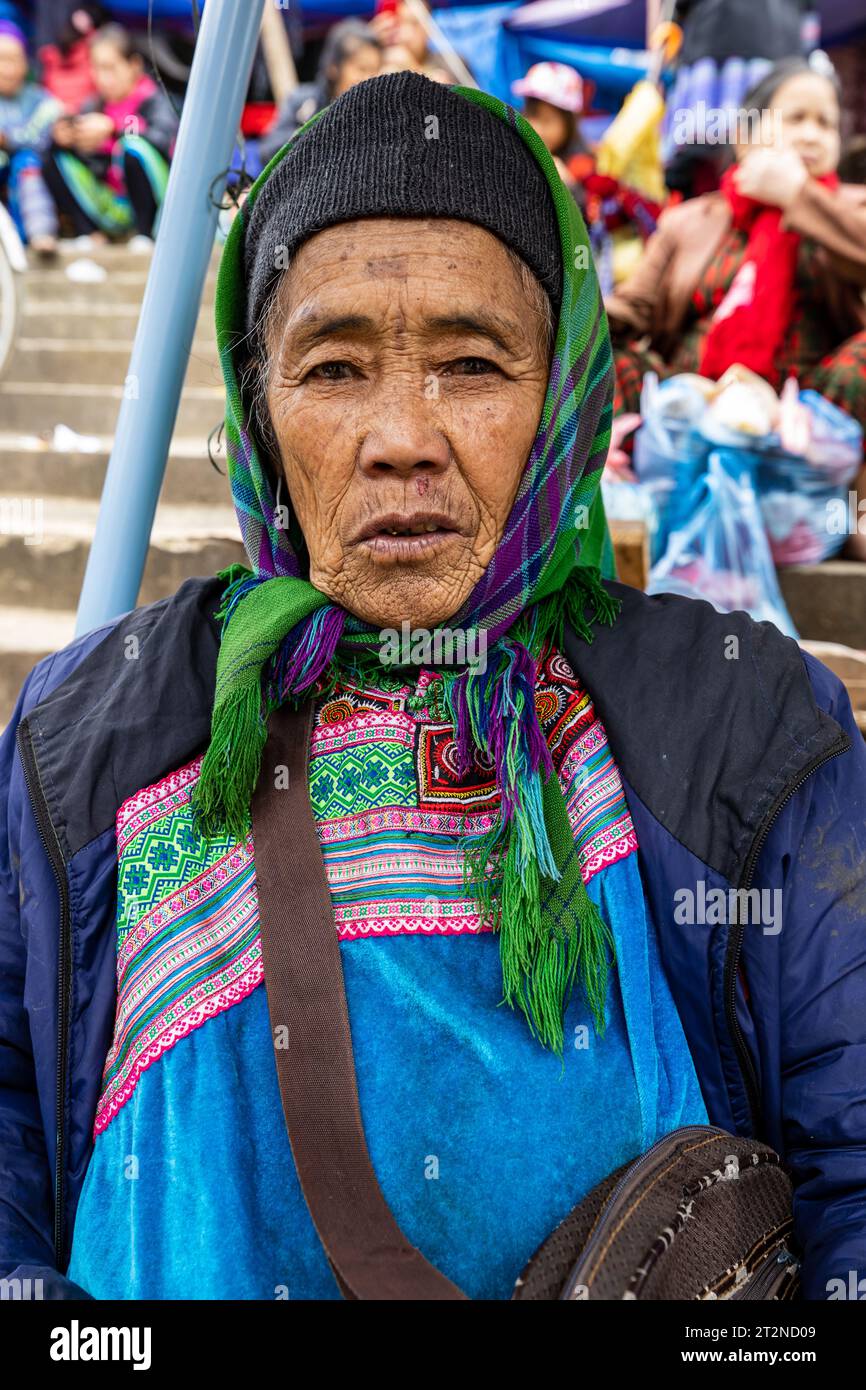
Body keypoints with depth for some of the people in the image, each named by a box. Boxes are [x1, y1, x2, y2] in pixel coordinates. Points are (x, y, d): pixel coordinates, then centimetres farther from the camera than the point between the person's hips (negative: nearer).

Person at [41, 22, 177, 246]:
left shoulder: (152, 101, -9)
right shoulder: (97, 105, 3)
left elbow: (166, 137, -31)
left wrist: (113, 128, -36)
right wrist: (64, 136, -24)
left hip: (150, 202, -5)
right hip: (112, 208, 5)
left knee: (135, 146, -30)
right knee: (57, 155, -7)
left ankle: (145, 234, -18)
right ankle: (88, 233, -9)